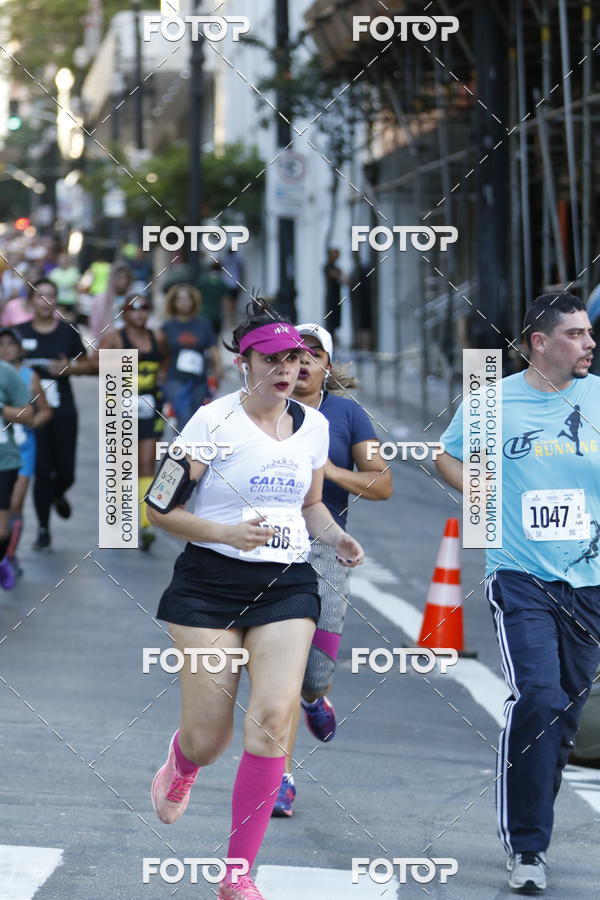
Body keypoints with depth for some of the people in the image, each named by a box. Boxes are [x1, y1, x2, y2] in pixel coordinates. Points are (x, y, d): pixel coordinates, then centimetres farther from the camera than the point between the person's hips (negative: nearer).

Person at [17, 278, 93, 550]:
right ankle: (43, 530, 8)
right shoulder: (21, 332, 2)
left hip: (64, 412, 1)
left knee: (65, 472, 2)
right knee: (41, 470, -5)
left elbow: (87, 364, 10)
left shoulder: (68, 331, 3)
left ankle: (58, 495, 40)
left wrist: (69, 367, -9)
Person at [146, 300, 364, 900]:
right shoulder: (213, 419, -7)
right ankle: (178, 768, 39)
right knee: (207, 740, -4)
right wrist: (226, 532, -21)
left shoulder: (314, 425, 9)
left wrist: (336, 538, 4)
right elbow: (159, 507, -6)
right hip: (211, 584, -3)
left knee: (274, 716, -15)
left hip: (287, 586, 3)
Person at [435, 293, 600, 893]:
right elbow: (448, 457, 15)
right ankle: (526, 848, -9)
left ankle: (533, 826, 25)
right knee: (537, 698, -17)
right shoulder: (495, 401, -1)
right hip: (521, 578, -3)